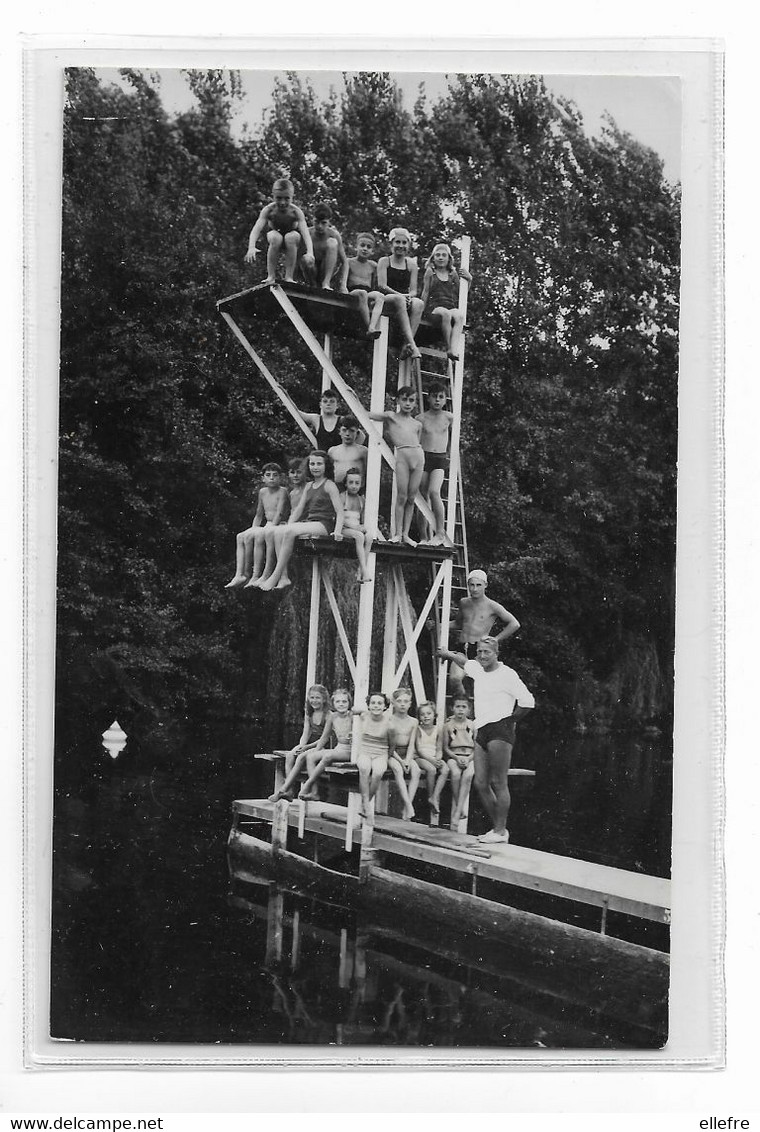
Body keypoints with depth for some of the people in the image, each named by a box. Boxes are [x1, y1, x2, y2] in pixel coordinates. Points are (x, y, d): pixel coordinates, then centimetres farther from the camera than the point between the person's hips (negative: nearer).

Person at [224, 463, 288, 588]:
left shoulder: (282, 491, -6)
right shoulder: (262, 492, 15)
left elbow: (279, 513, -16)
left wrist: (270, 528, -24)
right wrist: (253, 529, 5)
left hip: (278, 525, -8)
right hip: (266, 526, 8)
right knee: (240, 537, -13)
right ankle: (239, 575, -19)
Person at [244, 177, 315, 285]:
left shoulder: (296, 212, -24)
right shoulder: (268, 210, -22)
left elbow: (305, 232, -35)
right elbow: (256, 229, -32)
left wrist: (310, 253, -52)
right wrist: (251, 248, -51)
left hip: (291, 241, 0)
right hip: (274, 238, 0)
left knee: (292, 236, -35)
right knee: (275, 237, -34)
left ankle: (289, 277, -27)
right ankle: (271, 276, -25)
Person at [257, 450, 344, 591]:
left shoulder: (329, 485, 2)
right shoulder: (309, 486, 22)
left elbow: (340, 512, -5)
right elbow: (299, 509, 21)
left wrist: (337, 532, -19)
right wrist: (287, 526, 7)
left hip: (324, 525, -7)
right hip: (308, 523, 7)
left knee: (289, 531, -31)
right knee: (276, 531, -18)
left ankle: (275, 576, -29)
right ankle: (284, 576, -24)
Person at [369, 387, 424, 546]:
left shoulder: (417, 425, 19)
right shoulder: (390, 417, 9)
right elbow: (367, 415, 9)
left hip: (418, 456, 4)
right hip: (402, 456, -4)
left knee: (411, 498, 3)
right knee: (401, 497, -6)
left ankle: (406, 534, 7)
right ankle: (397, 534, 0)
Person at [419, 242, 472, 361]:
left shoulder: (453, 273, 19)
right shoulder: (430, 271, 13)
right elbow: (425, 293, 12)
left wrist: (469, 280, 11)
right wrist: (422, 310, 4)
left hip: (452, 307, 2)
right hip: (434, 307, -2)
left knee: (459, 315, -35)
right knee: (445, 314, -39)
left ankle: (454, 349, -48)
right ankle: (449, 348, -35)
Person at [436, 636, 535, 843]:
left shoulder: (507, 674, -7)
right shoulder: (478, 669, 16)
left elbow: (528, 702, -10)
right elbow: (464, 661, 40)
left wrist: (510, 720, 0)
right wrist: (448, 653, 54)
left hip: (500, 731, -8)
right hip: (481, 732, 8)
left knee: (498, 783, -9)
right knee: (481, 783, 3)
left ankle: (501, 831, -7)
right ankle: (497, 827, 10)